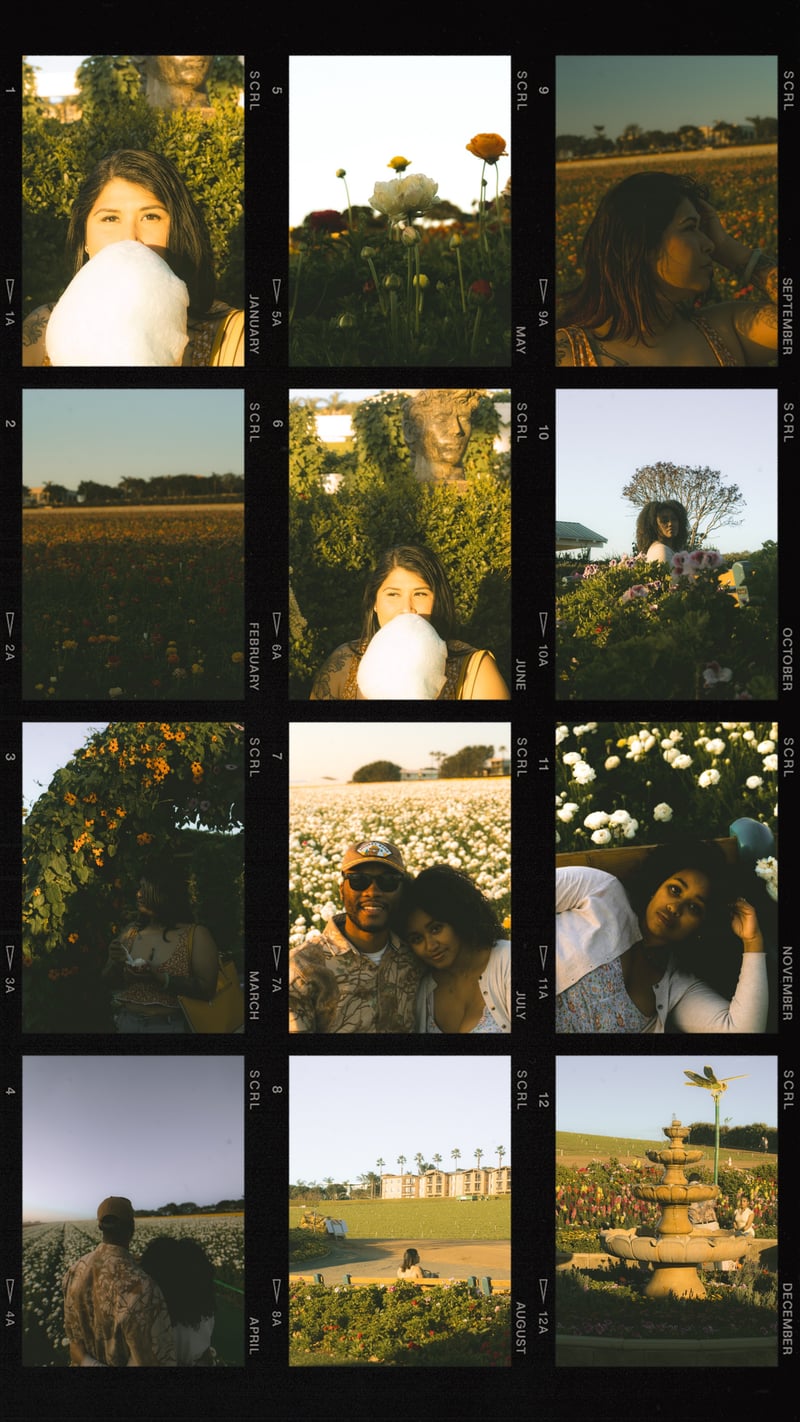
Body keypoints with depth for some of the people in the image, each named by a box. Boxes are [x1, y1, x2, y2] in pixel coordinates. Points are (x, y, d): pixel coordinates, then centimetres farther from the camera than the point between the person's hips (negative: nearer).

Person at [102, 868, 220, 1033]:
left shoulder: (196, 935, -9)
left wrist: (158, 977, -26)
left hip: (171, 1026, -3)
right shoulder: (130, 931, 3)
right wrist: (115, 965, -14)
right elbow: (108, 982, 7)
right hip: (126, 1023, 4)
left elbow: (207, 989, -18)